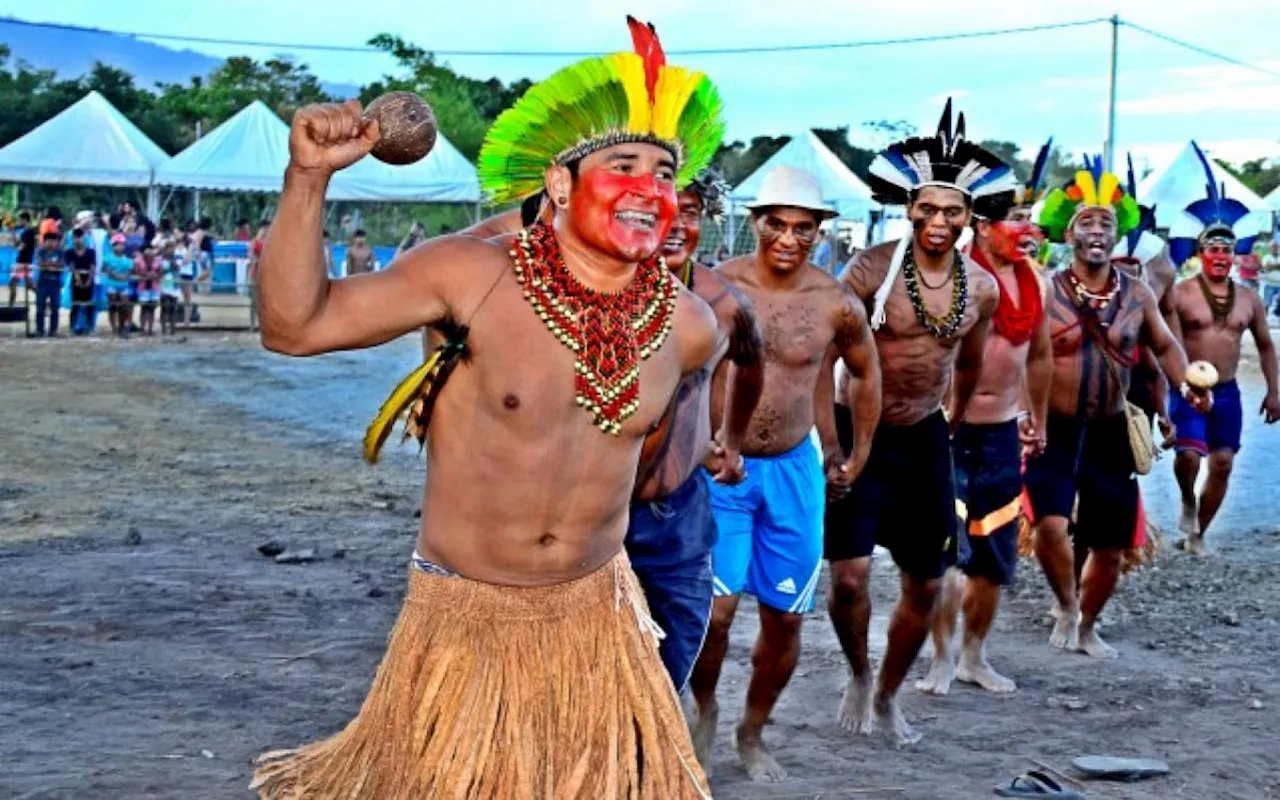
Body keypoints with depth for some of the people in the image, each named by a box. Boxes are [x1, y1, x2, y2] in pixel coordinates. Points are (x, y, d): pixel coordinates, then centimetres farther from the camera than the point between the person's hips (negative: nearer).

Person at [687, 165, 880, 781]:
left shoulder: (837, 304, -3)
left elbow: (866, 372, 15)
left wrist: (858, 455, 15)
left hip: (794, 471, 3)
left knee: (785, 616, 8)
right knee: (714, 608, -14)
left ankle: (753, 733, 28)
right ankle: (704, 711, 14)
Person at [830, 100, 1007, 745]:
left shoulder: (982, 288, 1)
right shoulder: (872, 268, -15)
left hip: (925, 438, 5)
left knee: (926, 584, 9)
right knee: (850, 575, -15)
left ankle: (887, 697, 32)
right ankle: (857, 673, 16)